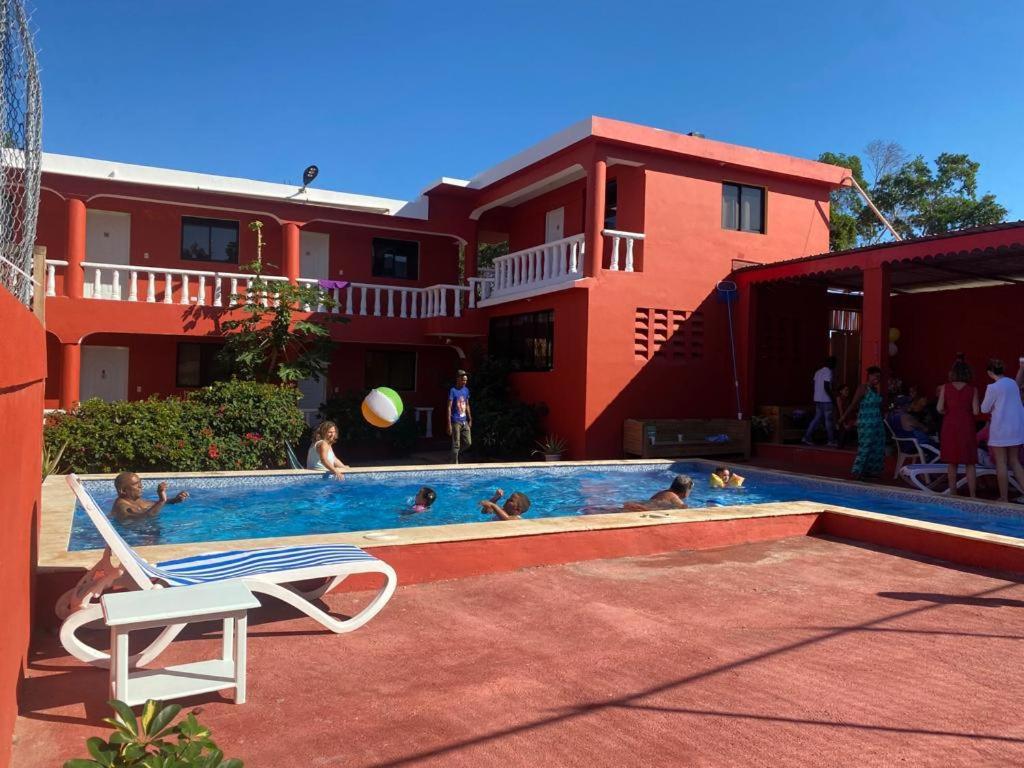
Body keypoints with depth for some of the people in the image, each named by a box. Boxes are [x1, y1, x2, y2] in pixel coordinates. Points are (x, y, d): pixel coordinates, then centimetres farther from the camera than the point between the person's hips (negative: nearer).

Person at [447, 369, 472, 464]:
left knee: (468, 442, 8)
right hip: (456, 421, -7)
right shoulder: (453, 391, -11)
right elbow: (449, 408, -14)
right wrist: (449, 424, -18)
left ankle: (455, 454, 30)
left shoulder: (466, 390, 10)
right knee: (456, 444, -2)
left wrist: (470, 419, 16)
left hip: (464, 421, 7)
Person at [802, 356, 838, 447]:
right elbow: (826, 387, -20)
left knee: (817, 419, 10)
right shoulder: (828, 372, -12)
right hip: (826, 400, -8)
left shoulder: (818, 372, 13)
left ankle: (807, 438, 4)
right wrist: (832, 398, -14)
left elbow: (815, 386, 15)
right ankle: (831, 441, 4)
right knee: (829, 420, -1)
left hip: (817, 399, 8)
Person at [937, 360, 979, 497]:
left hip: (950, 427, 1)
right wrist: (966, 410, 13)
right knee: (970, 464, 4)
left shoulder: (945, 387, -1)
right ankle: (972, 495, 1)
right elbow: (975, 411, -7)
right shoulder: (972, 389, -3)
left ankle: (952, 492, 14)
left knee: (952, 463, 10)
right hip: (966, 427, -1)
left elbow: (940, 408, -6)